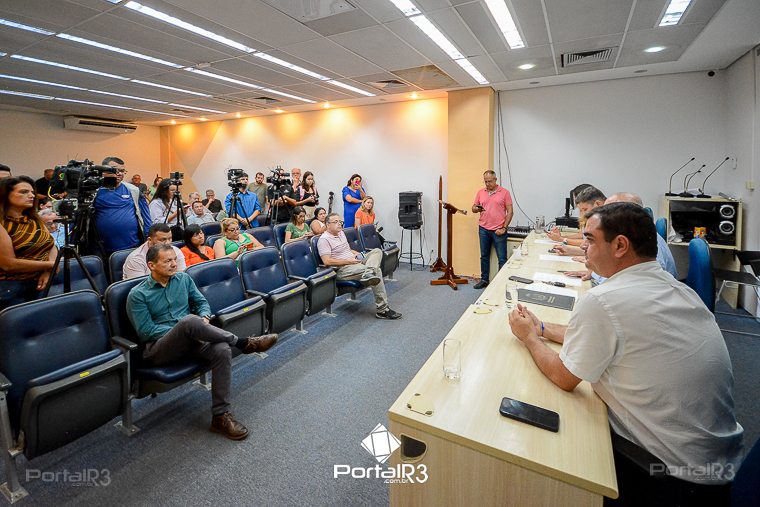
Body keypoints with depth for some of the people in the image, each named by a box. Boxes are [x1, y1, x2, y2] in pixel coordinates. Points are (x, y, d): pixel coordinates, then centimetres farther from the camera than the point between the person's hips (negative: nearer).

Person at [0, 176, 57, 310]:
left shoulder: (34, 219, 10)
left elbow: (52, 246, 4)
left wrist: (48, 271, -13)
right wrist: (50, 265, -15)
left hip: (39, 284, 6)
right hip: (11, 288, -6)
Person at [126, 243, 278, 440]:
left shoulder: (183, 278, 12)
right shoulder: (137, 295, -1)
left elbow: (202, 302, 14)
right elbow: (146, 331, -7)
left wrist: (204, 318, -9)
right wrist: (182, 329, -14)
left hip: (190, 340, 4)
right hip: (158, 349, -4)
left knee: (222, 349, -30)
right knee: (189, 321, -38)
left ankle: (220, 416, -23)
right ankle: (243, 343, -22)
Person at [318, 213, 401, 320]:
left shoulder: (341, 232, 20)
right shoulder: (324, 239, -9)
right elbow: (327, 261, -19)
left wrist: (356, 253, 9)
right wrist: (348, 261, -18)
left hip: (354, 261, 9)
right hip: (342, 270, -9)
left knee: (377, 251, -6)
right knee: (377, 270, -23)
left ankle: (368, 274, -39)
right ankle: (382, 310, -23)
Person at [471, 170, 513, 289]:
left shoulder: (504, 192, -3)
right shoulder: (480, 192, 8)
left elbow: (510, 211, -4)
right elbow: (473, 208, 13)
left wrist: (504, 228, -10)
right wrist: (477, 208, -12)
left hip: (498, 230, -4)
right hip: (483, 230, 4)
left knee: (502, 259, 1)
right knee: (484, 256, 12)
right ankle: (484, 280, 23)